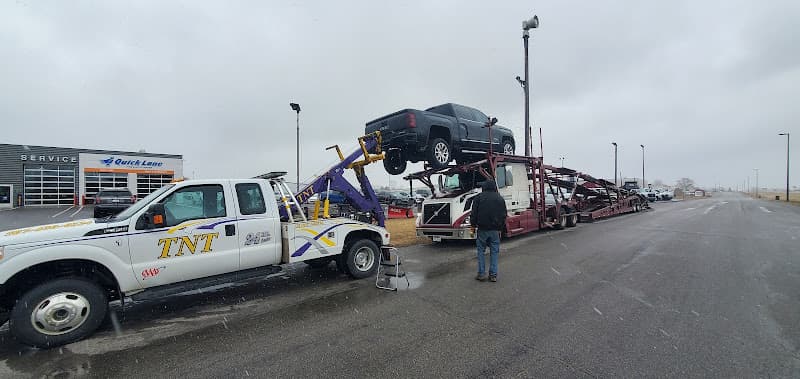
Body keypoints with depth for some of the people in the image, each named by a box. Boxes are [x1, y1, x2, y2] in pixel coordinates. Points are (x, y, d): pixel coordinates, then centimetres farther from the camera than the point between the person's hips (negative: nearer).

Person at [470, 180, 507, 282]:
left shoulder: (479, 197, -1)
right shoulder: (500, 198, 9)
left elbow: (474, 214, -3)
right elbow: (504, 215, 11)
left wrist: (473, 227, 4)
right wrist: (500, 229, 17)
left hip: (482, 229, -2)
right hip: (495, 230, 2)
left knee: (481, 251, 7)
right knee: (494, 252, 8)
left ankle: (481, 274, 6)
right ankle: (493, 275, 9)